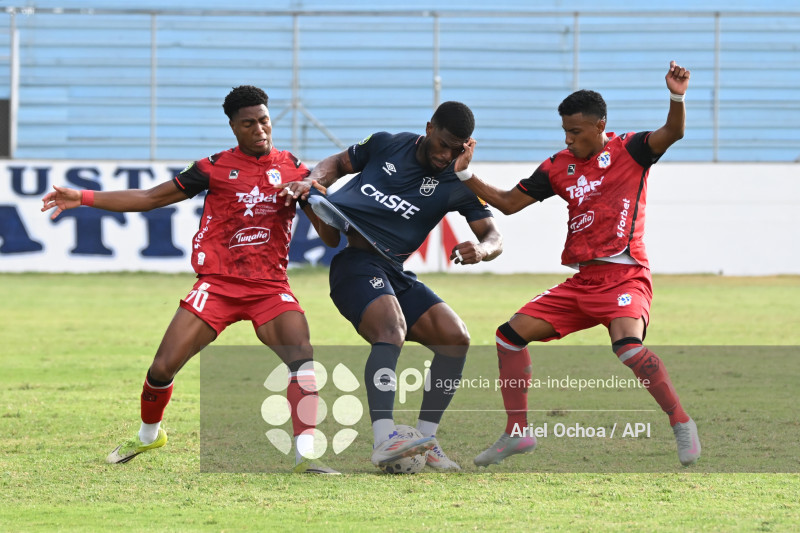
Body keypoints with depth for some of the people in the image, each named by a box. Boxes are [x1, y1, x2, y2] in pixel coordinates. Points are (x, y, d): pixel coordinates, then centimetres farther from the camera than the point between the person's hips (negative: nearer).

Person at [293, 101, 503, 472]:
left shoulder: (456, 183, 4)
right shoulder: (386, 146, 3)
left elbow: (494, 238, 0)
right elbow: (338, 163, 21)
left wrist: (481, 251, -24)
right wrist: (313, 182, -1)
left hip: (391, 271, 5)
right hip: (349, 257, -5)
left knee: (455, 337, -9)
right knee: (392, 328, -31)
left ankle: (425, 440, 3)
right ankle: (384, 441, -43)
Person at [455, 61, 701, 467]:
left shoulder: (629, 150, -4)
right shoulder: (559, 167, 10)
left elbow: (672, 133, -20)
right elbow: (509, 203, 15)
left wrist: (677, 98, -40)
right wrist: (465, 175, 6)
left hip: (625, 276, -7)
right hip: (582, 281, 7)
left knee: (627, 345, -33)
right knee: (511, 334, 2)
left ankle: (682, 424, -20)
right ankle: (517, 433, 10)